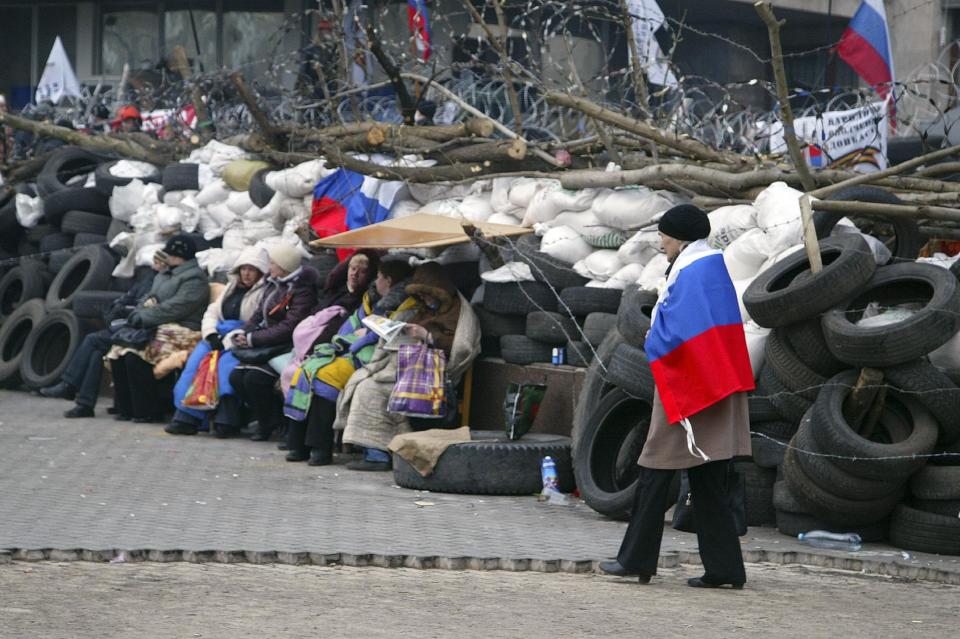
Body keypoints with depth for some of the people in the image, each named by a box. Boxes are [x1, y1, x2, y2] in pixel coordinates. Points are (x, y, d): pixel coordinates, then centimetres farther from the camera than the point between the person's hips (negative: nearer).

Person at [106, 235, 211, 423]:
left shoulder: (194, 279, -7)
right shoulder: (165, 275, 26)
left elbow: (175, 308, -17)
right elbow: (151, 299, 23)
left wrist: (144, 317, -15)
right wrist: (147, 304, -3)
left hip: (180, 332, -10)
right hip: (159, 328, 10)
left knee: (135, 355, -28)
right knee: (118, 349, -10)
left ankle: (148, 412, -21)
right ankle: (126, 407, -7)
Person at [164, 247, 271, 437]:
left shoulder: (265, 292, 0)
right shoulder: (231, 287, 24)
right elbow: (211, 313, 21)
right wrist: (212, 335, 0)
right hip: (219, 337, 6)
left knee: (226, 363, -33)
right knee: (196, 359, -18)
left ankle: (224, 420, -36)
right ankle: (187, 416, -25)